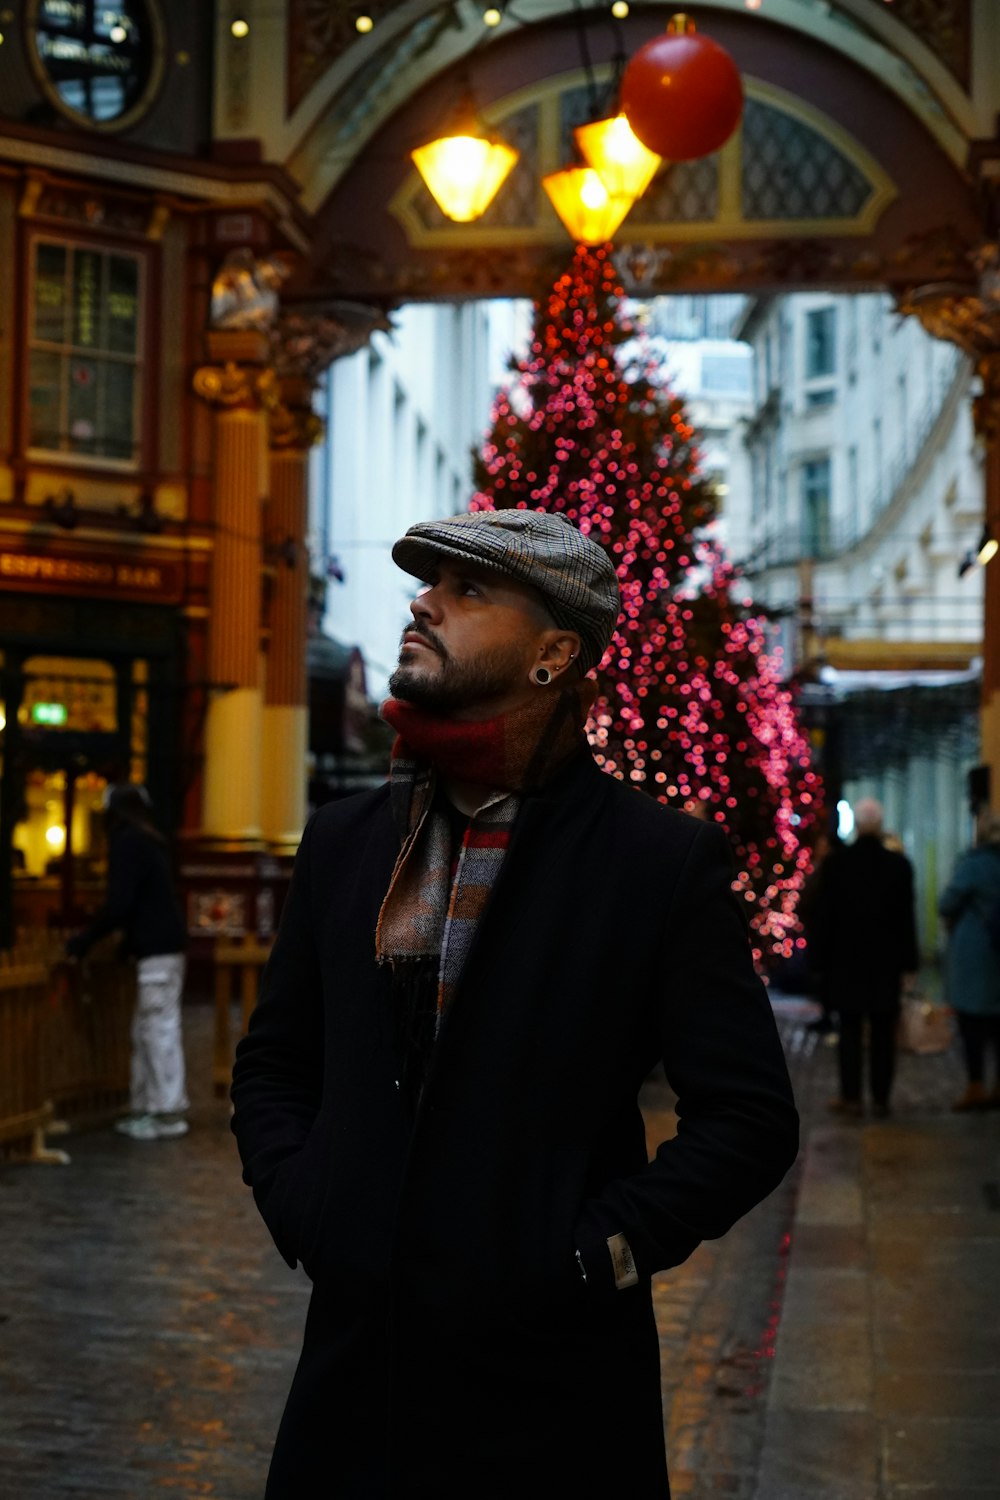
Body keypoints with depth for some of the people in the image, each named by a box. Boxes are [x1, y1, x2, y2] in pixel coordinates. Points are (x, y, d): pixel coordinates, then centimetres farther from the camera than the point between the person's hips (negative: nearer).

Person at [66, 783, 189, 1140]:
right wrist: (128, 940, 25)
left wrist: (85, 939, -8)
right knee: (147, 1031, 13)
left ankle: (168, 1113, -4)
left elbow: (118, 903, -17)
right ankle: (145, 1107, 17)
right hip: (164, 946, 10)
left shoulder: (127, 843, -11)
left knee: (159, 1030, -6)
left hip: (156, 951, -10)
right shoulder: (148, 842, 17)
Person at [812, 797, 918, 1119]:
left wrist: (822, 957, 5)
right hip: (886, 962, 0)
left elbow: (824, 914, -3)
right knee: (883, 1032, 6)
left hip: (846, 960, 0)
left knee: (850, 1031, 6)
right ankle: (880, 1099, 8)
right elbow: (906, 916, -1)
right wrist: (908, 962, 5)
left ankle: (851, 1097, 6)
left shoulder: (835, 864, -6)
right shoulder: (899, 865, -5)